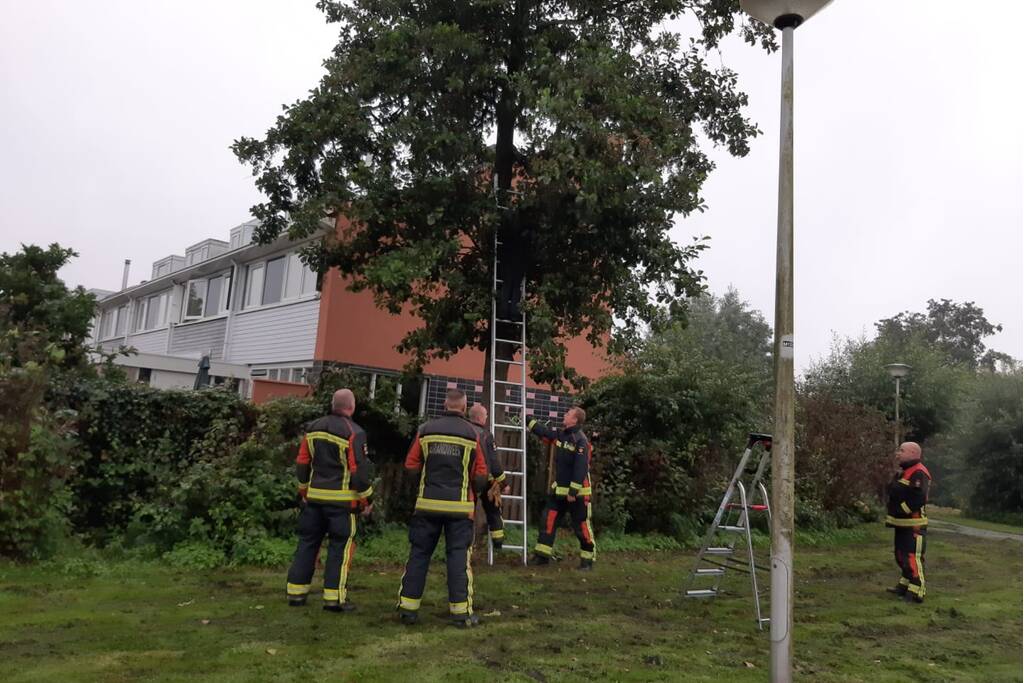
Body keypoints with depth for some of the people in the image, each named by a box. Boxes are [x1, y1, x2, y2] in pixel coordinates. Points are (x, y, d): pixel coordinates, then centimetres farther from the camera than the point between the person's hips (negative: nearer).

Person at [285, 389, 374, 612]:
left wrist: (303, 490, 22)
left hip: (314, 497, 6)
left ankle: (296, 593, 18)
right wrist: (365, 500, -3)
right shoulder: (353, 432, -11)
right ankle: (334, 598, 2)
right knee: (340, 546, 2)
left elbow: (302, 463, 11)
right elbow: (359, 470, -13)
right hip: (341, 500, -6)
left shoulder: (313, 428, 8)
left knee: (308, 542, 13)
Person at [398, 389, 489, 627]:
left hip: (427, 503, 2)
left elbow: (411, 466, 2)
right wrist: (474, 493, 16)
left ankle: (408, 608, 13)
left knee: (418, 554, 10)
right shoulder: (472, 434, -4)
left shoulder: (425, 430, 1)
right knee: (458, 556, 3)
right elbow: (481, 476, -3)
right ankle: (461, 612, 4)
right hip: (459, 506, -2)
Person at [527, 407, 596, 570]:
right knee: (548, 521, 7)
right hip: (559, 489, 8)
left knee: (581, 526, 1)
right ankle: (542, 555, 15)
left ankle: (588, 558, 15)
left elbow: (580, 469, -23)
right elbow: (544, 432, 21)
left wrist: (573, 491, -24)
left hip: (577, 492, -8)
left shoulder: (581, 441, -19)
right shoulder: (560, 435, 6)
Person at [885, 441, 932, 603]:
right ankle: (904, 585, 30)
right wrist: (892, 515, 14)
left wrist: (901, 511, -19)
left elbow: (917, 499, -27)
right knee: (902, 556, 19)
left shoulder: (919, 474, -17)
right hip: (902, 523, 11)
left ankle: (916, 593, -7)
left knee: (913, 557, -9)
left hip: (913, 525, -11)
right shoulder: (904, 472, 17)